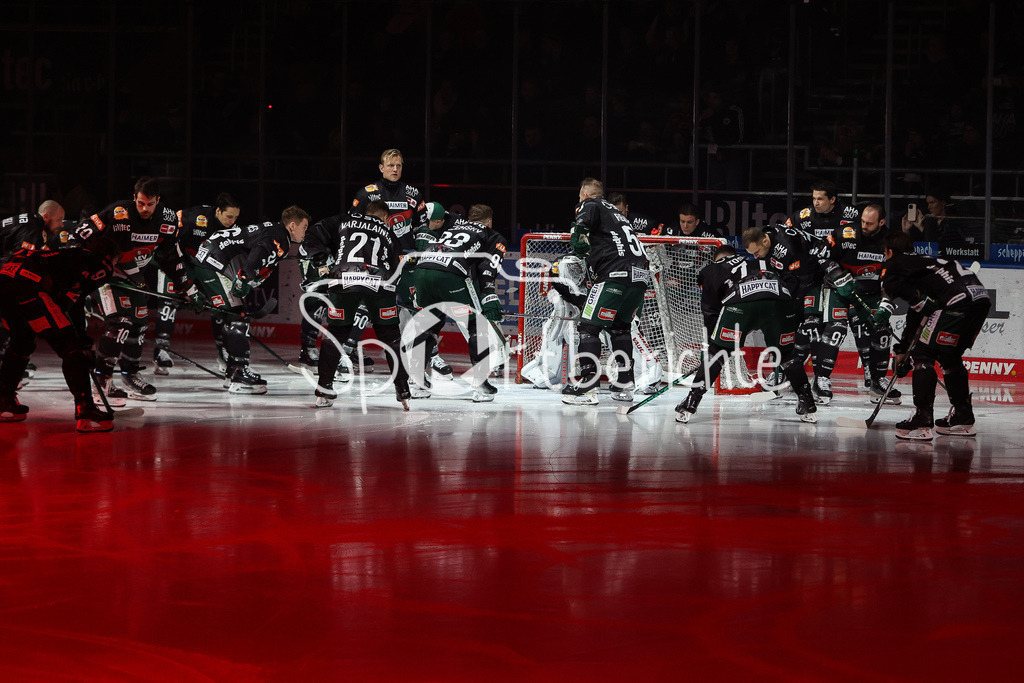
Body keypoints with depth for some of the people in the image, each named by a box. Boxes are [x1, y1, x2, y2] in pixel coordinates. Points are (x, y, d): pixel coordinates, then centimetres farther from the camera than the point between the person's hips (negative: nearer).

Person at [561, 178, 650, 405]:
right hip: (641, 276, 8)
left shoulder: (590, 205, 9)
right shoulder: (615, 211, 32)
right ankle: (624, 386, 21)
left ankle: (588, 386, -10)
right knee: (620, 326, 23)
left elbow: (581, 224, -14)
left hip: (617, 275, -8)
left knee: (589, 325, -4)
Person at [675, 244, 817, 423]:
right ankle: (807, 405, 19)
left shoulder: (711, 270, 34)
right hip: (780, 298, 3)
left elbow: (710, 312, 26)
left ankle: (690, 402, 7)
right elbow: (792, 285, 32)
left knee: (716, 351, 12)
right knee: (786, 354, 23)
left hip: (740, 302, -3)